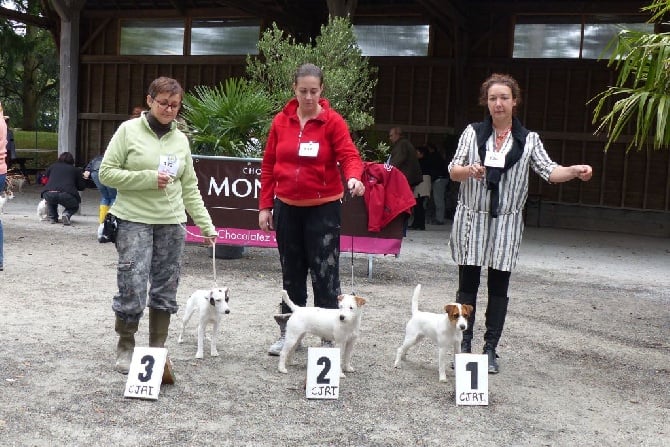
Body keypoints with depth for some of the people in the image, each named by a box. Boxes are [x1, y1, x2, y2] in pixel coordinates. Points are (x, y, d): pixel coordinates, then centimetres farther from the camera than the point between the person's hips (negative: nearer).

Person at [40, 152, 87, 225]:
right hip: (66, 195, -2)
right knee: (74, 206, 28)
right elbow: (82, 187, 19)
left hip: (49, 194, 3)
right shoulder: (76, 170, 20)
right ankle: (67, 214, -3)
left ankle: (52, 217, 20)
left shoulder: (52, 166, 25)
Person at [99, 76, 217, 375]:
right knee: (133, 287, -8)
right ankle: (125, 349, 12)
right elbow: (107, 173, -5)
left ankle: (157, 350, 19)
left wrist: (205, 225, 7)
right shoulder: (129, 130, -1)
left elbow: (190, 188, 12)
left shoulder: (180, 139, 11)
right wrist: (148, 179, -16)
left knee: (165, 290, 7)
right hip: (134, 221, -4)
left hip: (172, 224, 4)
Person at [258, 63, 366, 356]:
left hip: (323, 208, -4)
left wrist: (353, 177, -37)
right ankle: (288, 333, 26)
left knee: (325, 274, -3)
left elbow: (349, 155, -14)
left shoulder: (333, 121, -5)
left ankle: (328, 337, 7)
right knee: (291, 273, 13)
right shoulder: (281, 121, 4)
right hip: (287, 208, 4)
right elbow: (268, 165, 7)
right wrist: (265, 206, 3)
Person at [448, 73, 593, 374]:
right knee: (467, 284, 4)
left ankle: (490, 349, 13)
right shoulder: (473, 132, 4)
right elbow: (453, 171, 1)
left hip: (506, 223, 0)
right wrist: (468, 170, -22)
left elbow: (549, 171, -6)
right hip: (471, 219, 0)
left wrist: (574, 171, -26)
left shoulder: (528, 140, 5)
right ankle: (465, 346, 14)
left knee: (499, 287, 4)